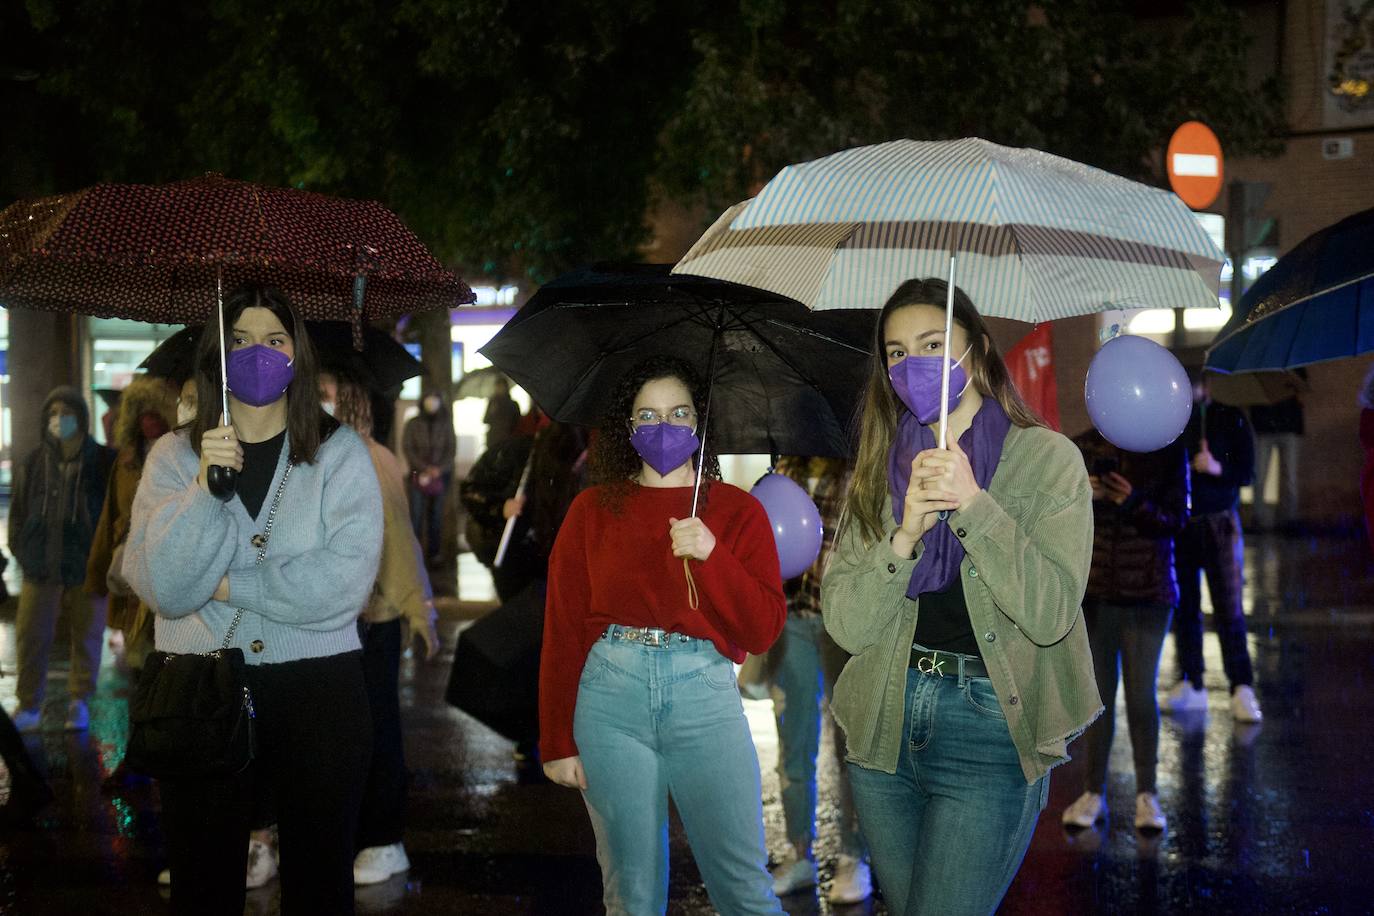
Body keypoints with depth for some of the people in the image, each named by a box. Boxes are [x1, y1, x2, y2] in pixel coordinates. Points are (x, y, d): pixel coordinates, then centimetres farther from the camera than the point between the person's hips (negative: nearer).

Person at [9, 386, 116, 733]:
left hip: (87, 570, -1)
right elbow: (18, 511, 11)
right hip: (40, 571, 1)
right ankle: (29, 707, 12)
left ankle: (79, 701, 22)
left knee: (86, 638, 9)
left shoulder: (103, 462, -2)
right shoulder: (34, 463, 4)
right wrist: (20, 549, 2)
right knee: (31, 637, 1)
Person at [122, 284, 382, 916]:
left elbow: (346, 580, -13)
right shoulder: (173, 456, 4)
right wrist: (205, 488, -20)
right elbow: (160, 587, -9)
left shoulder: (340, 454, 0)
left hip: (319, 691, -1)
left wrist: (229, 585, -11)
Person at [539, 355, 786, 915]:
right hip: (611, 696, 1)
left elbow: (763, 631, 1)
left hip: (704, 695, 0)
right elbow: (561, 629, 7)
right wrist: (557, 741, 2)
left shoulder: (738, 512, 8)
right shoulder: (593, 510, 9)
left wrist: (711, 555, -13)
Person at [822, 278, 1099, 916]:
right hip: (884, 730, 4)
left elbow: (1050, 614, -14)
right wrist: (905, 535, -17)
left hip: (990, 728, -4)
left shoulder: (1046, 459, -2)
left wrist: (974, 505, -20)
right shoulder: (879, 470, 7)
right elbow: (845, 624, -2)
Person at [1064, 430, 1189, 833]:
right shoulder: (1083, 448, 1)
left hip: (1148, 592, -2)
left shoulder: (1168, 451, -3)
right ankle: (1094, 791, 18)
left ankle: (1146, 793, 11)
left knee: (1142, 693, -1)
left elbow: (1177, 520, -5)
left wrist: (1135, 504, -21)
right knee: (1098, 691, 7)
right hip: (1094, 590, 2)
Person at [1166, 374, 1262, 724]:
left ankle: (1242, 690, -5)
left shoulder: (1229, 418, -1)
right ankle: (1191, 685, 13)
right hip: (1177, 523, 3)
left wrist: (1218, 468, -22)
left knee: (1228, 609, -7)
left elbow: (1247, 471, -3)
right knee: (1184, 607, 5)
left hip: (1219, 523, -3)